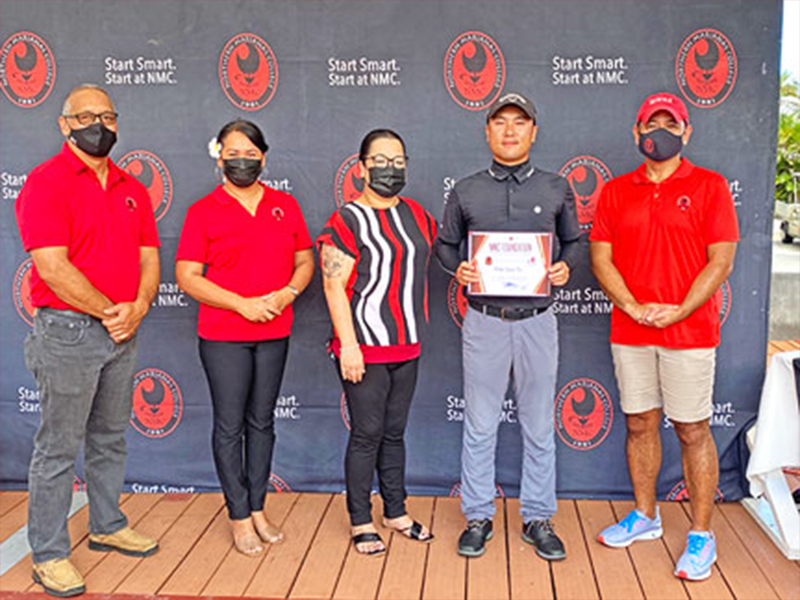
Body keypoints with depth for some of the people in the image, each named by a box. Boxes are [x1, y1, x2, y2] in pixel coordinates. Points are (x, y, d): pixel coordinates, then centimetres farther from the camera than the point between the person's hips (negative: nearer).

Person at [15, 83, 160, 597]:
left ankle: (108, 526, 33)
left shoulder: (132, 188, 13)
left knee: (111, 439, 17)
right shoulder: (46, 182, -8)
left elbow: (149, 257, 10)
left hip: (123, 334, 7)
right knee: (59, 448, 2)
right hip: (68, 330, -6)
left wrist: (138, 307, -8)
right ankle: (49, 554, 13)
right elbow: (52, 266, -17)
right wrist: (108, 312, -14)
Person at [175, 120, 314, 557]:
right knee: (229, 425, 2)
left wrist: (287, 294, -9)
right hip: (222, 336, -3)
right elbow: (187, 276, -8)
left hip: (274, 334, 4)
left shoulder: (285, 205, 7)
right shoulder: (203, 212, -3)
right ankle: (239, 518, 14)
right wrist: (242, 304, -16)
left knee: (262, 422, 12)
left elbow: (305, 262, 11)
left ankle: (258, 509, 24)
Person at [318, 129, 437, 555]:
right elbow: (333, 285, -14)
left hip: (406, 346, 6)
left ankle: (396, 512, 30)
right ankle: (361, 522, 17)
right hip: (364, 348, -6)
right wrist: (348, 344, -18)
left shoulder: (415, 215, 10)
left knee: (395, 431, 16)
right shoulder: (346, 221, -9)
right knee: (367, 433, 2)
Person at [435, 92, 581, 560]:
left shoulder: (557, 189, 5)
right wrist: (458, 268, -8)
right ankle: (479, 517, 22)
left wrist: (566, 267, -6)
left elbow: (573, 240, 14)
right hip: (484, 321, 0)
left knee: (539, 427, 8)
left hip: (537, 321, 1)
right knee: (480, 426, 7)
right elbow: (445, 244, 12)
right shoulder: (466, 192, 5)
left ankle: (538, 518, 23)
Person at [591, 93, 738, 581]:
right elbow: (601, 258, 4)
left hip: (690, 333, -3)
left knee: (693, 430, 1)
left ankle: (702, 536, 12)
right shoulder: (616, 192, 10)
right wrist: (634, 308, -9)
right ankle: (645, 517, 28)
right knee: (639, 425, 12)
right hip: (630, 333, 3)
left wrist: (677, 312, -13)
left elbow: (721, 261, -4)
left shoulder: (710, 186, 1)